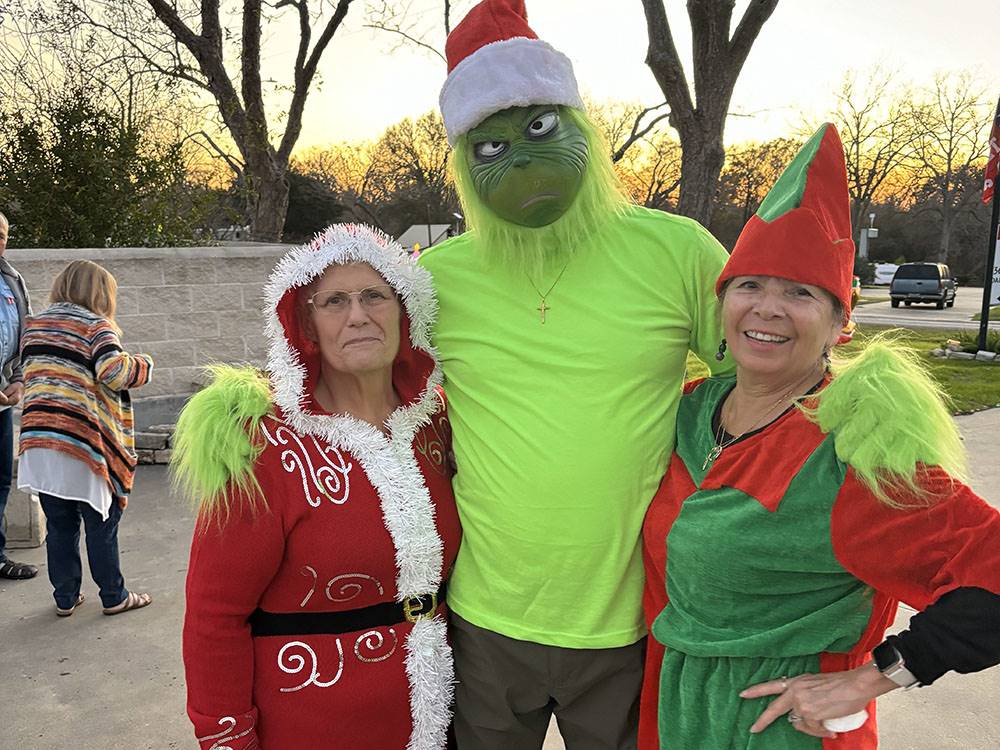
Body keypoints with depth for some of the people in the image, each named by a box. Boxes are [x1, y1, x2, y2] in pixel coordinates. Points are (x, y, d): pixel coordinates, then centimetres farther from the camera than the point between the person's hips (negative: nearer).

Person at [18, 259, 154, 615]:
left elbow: (29, 372, 19)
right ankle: (114, 597, 18)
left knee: (59, 524, 15)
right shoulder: (96, 326, -6)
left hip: (37, 439, 5)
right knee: (100, 522, 7)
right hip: (82, 439, -5)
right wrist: (143, 364, -1)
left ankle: (65, 598, 24)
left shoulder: (33, 324, 13)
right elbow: (114, 373, -19)